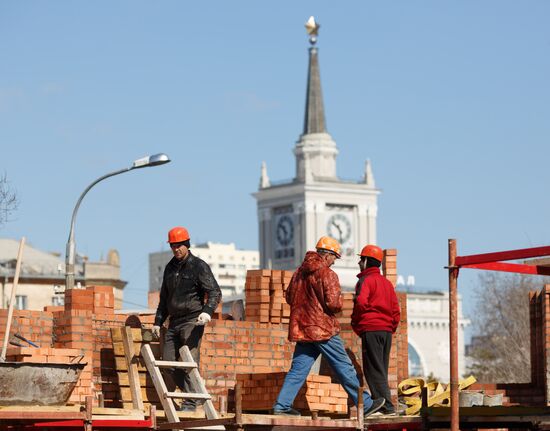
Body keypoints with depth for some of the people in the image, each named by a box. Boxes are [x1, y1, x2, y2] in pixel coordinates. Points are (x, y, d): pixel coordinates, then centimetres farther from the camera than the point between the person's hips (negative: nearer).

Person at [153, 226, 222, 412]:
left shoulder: (199, 266, -4)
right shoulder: (170, 268, 17)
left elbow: (214, 292, -10)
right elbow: (164, 298, 26)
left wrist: (207, 311, -27)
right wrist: (158, 321, 22)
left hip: (192, 321, -7)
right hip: (174, 322, 7)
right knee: (169, 362, 3)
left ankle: (191, 403, -8)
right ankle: (192, 393, 15)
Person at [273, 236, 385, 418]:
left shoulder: (299, 272, 11)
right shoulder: (327, 274, -12)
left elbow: (289, 297, 18)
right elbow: (333, 303, -19)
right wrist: (339, 299, 2)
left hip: (301, 328, 6)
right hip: (323, 328, -6)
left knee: (298, 368, 8)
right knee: (344, 367, 1)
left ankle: (282, 405, 1)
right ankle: (365, 404, 8)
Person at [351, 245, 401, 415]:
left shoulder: (366, 280, -6)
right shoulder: (387, 282, 18)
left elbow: (361, 302, -20)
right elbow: (396, 310, 15)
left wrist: (356, 323, -6)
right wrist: (392, 327, 18)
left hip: (371, 330, -8)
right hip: (387, 331, 8)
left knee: (374, 370, -7)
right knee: (381, 370, 13)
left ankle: (387, 406, -14)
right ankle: (379, 404, 15)